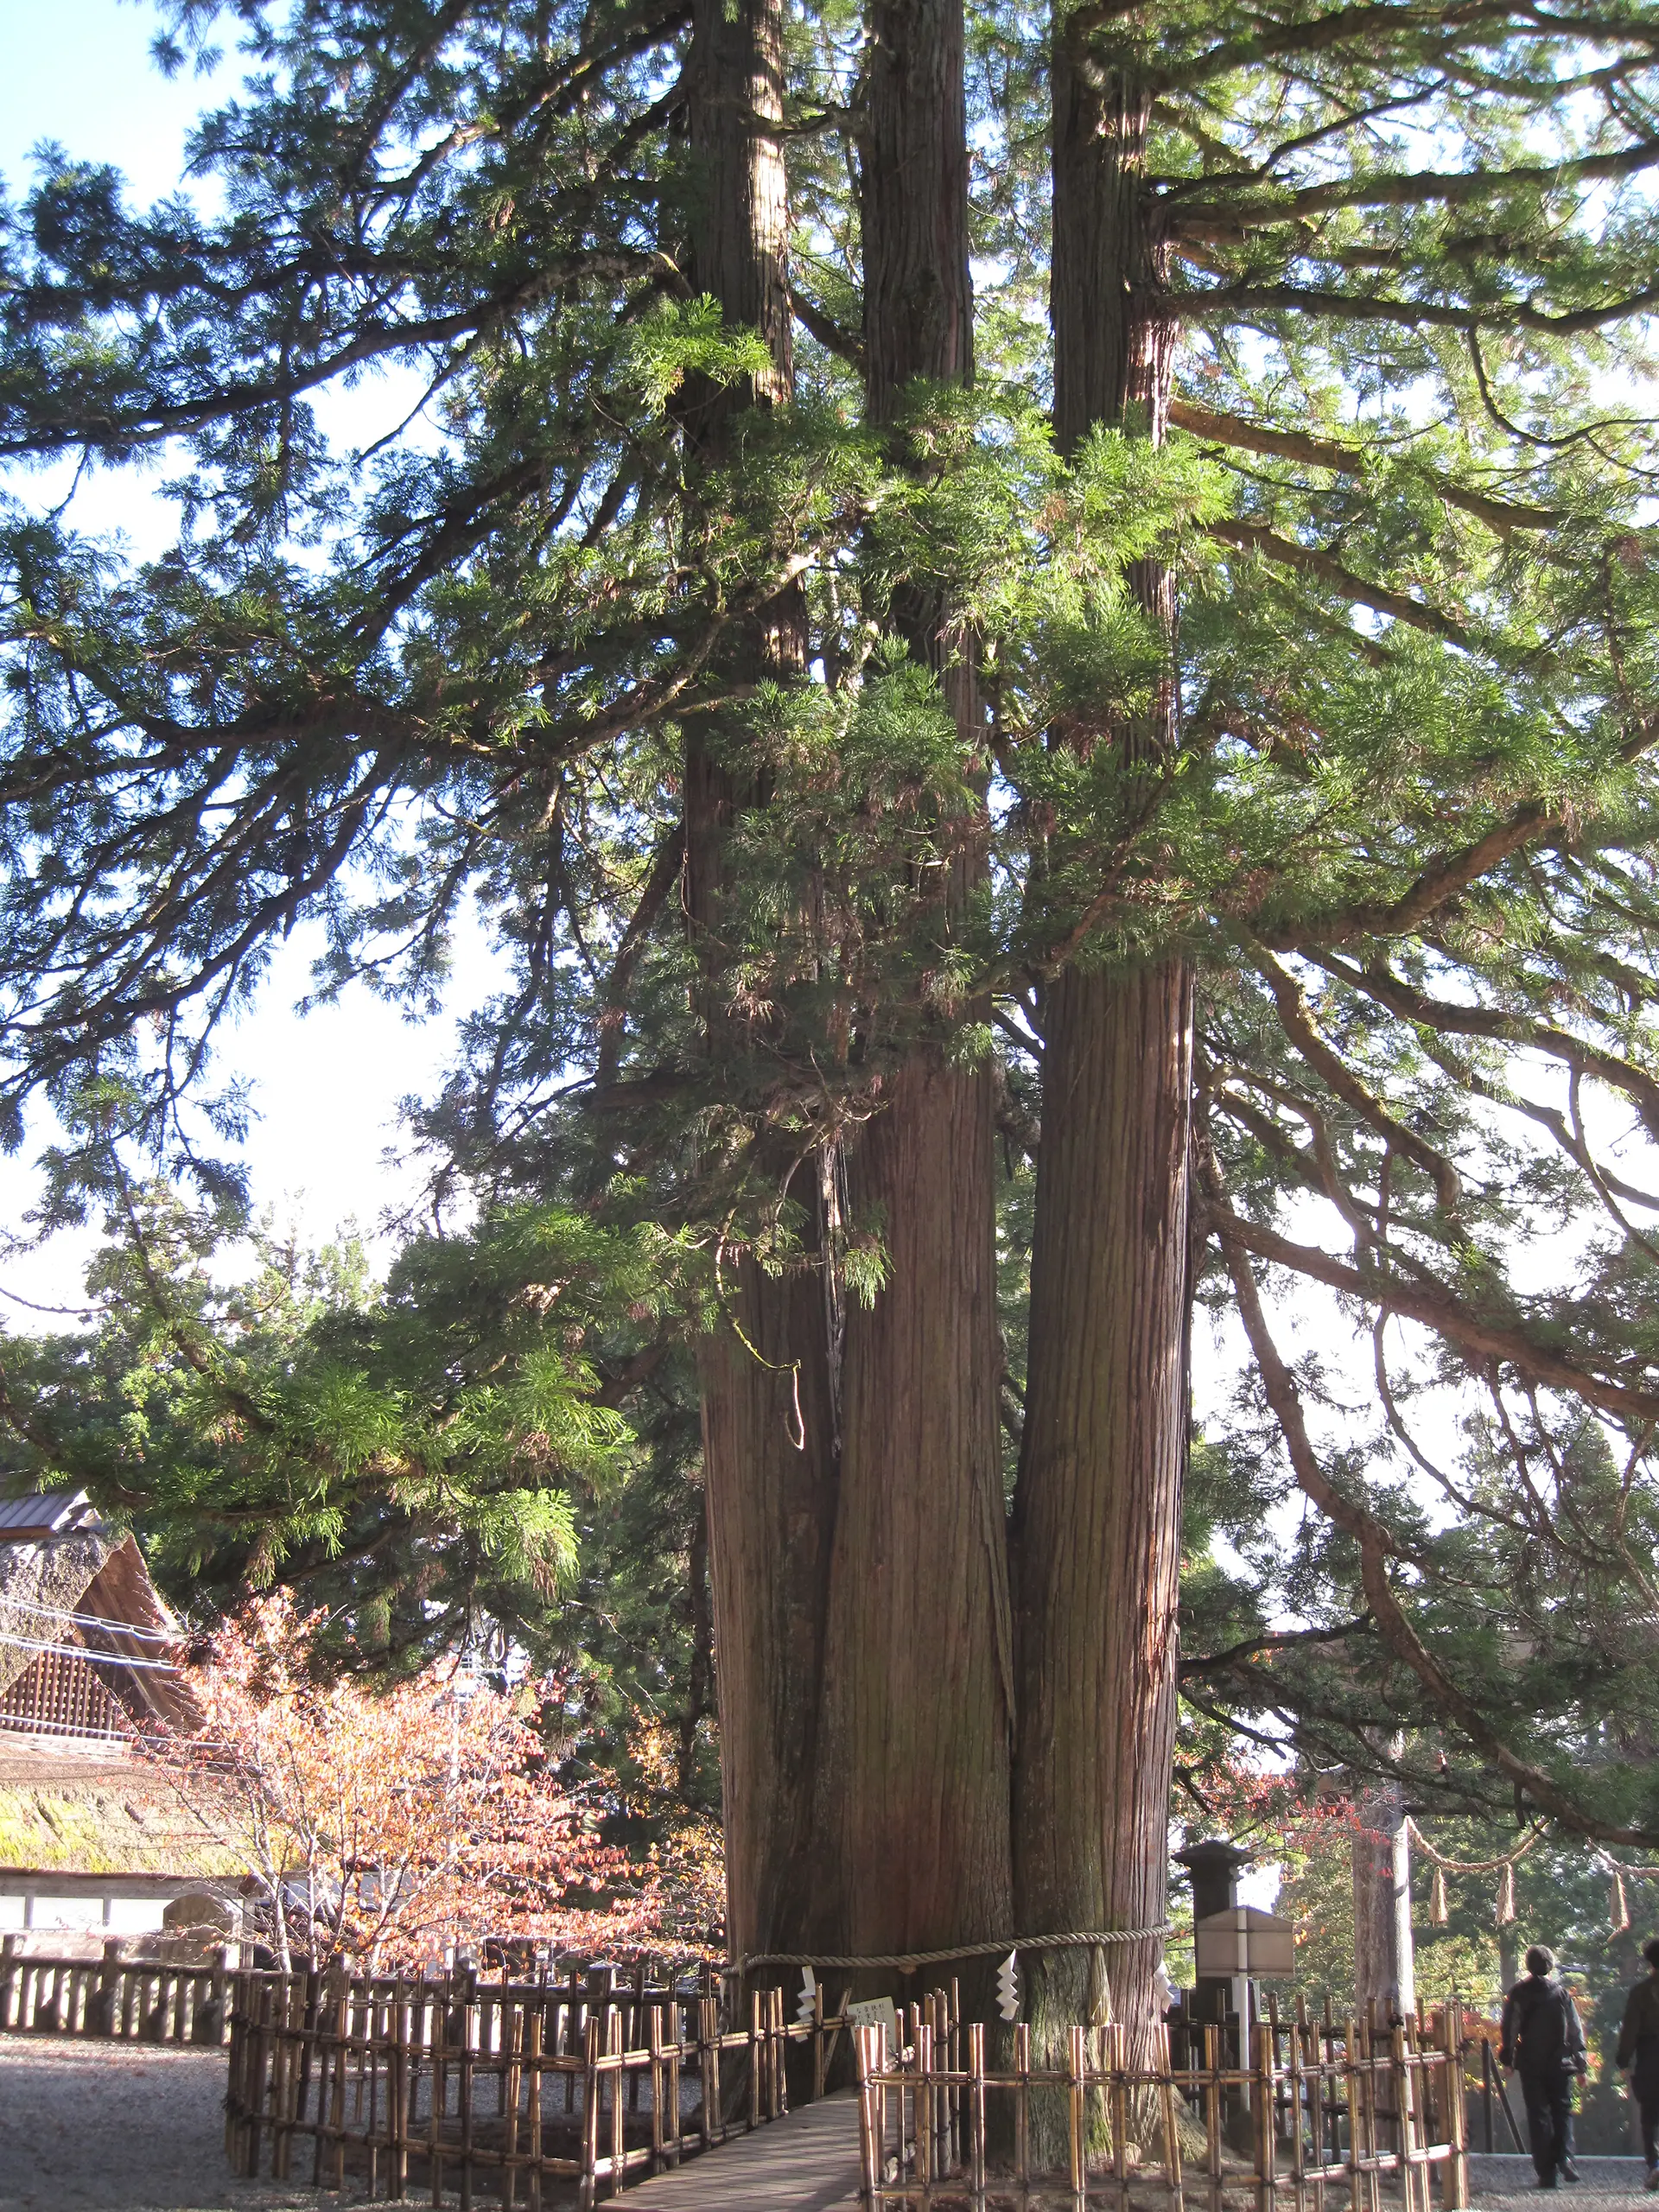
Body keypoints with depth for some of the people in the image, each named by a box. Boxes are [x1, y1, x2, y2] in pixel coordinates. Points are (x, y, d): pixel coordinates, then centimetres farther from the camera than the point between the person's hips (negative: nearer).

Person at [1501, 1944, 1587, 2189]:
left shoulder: (1518, 1994, -1)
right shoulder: (1561, 1994, -1)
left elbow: (1509, 2029, 2)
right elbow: (1576, 2030, 0)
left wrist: (1509, 2059, 11)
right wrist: (1581, 2062, 6)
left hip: (1530, 2065, 0)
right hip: (1559, 2063, 0)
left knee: (1538, 2115, 5)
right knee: (1562, 2110, 11)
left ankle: (1547, 2173, 2)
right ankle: (1564, 2157, -11)